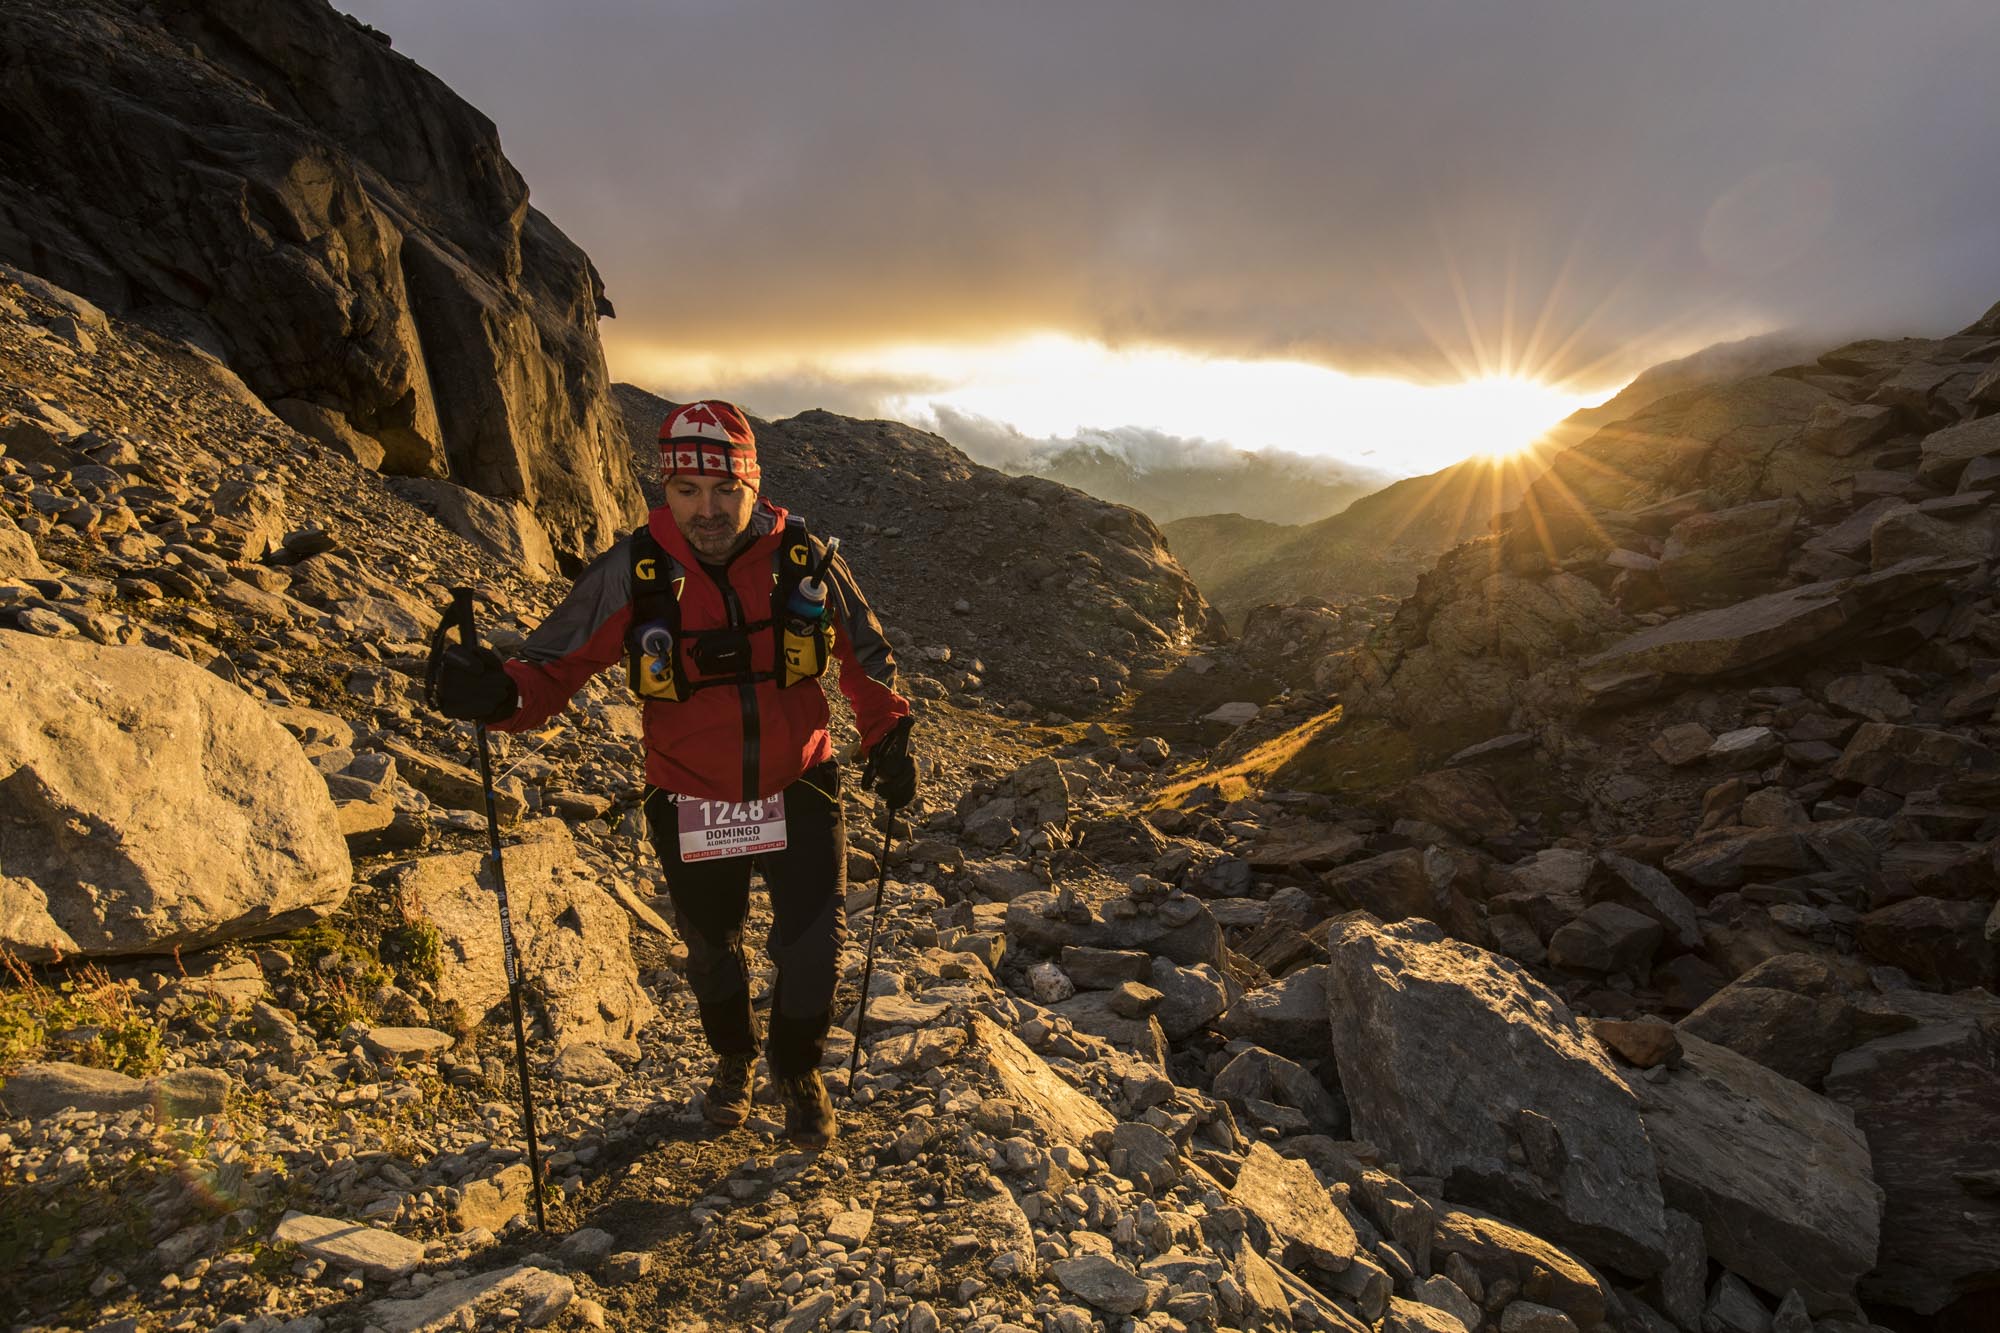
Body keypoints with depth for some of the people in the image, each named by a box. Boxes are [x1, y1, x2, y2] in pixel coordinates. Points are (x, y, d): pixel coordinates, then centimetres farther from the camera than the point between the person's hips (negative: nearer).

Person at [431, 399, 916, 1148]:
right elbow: (556, 665, -14)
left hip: (798, 789, 0)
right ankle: (733, 1058, 53)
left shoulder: (805, 559, -13)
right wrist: (501, 694, -35)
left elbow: (864, 653, 3)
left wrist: (888, 736, 1)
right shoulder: (634, 574, -16)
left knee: (814, 946, 2)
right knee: (712, 948, 20)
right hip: (691, 802, 0)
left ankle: (797, 1071, 35)